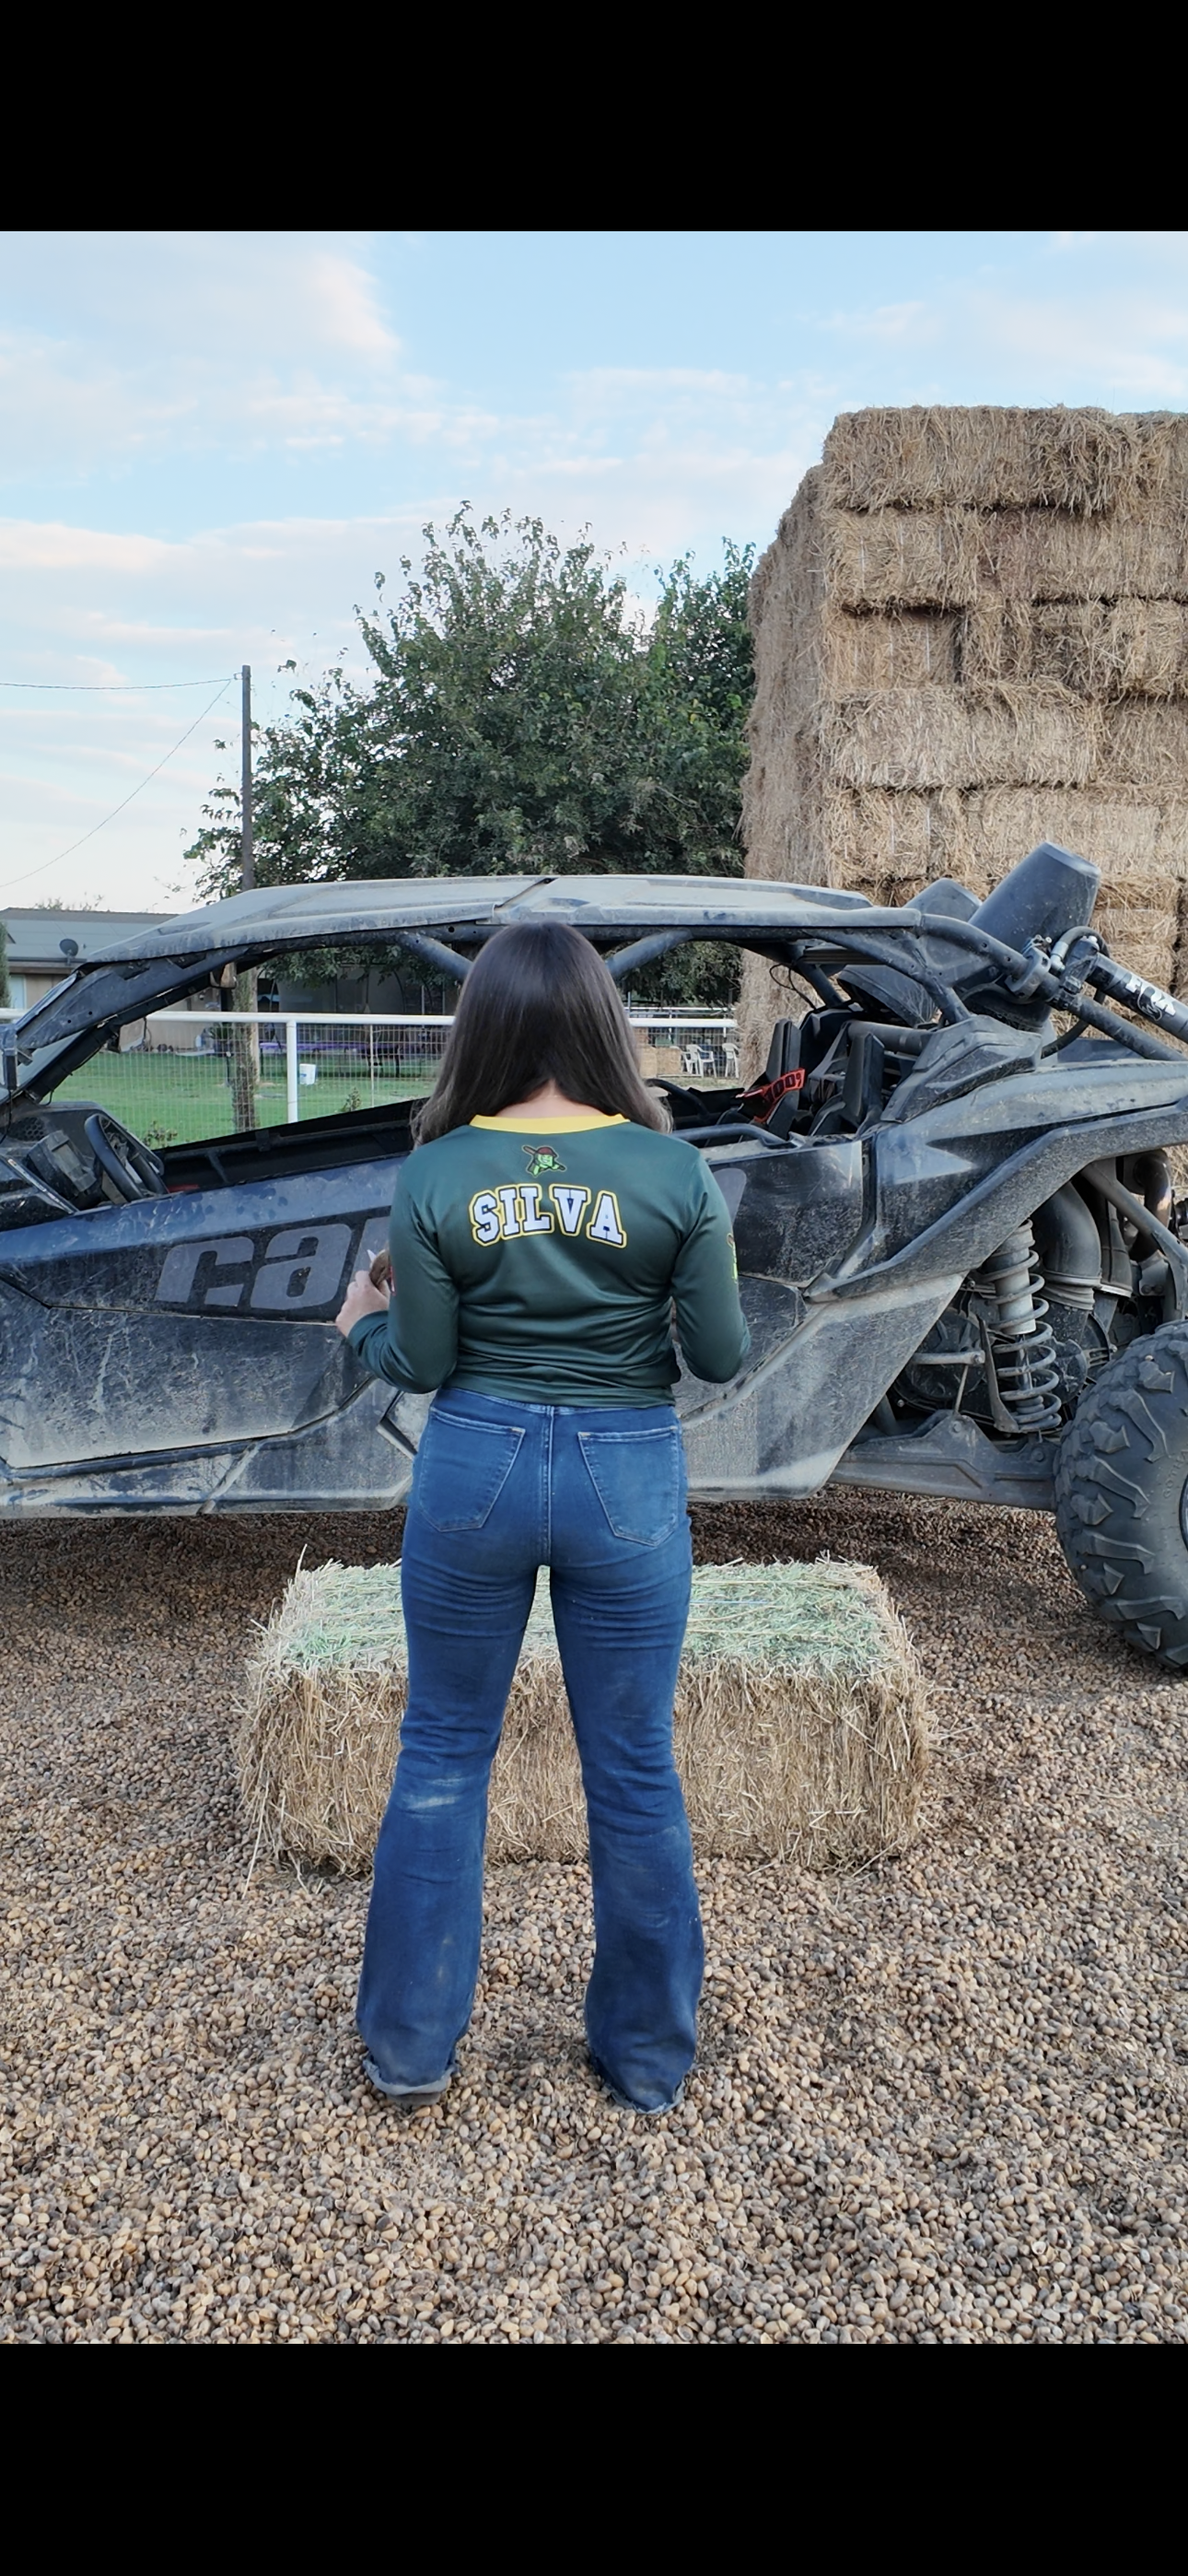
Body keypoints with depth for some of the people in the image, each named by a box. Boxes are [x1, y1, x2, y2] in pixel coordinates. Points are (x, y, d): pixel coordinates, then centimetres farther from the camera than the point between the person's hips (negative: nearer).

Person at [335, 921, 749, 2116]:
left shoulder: (436, 1175, -9)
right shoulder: (671, 1169, -10)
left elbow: (422, 1363, -5)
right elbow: (719, 1355, -5)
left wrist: (364, 1323, 16)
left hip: (477, 1469, 1)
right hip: (628, 1480, 0)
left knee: (442, 1752, 17)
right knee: (634, 1770, 14)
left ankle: (410, 2043, 30)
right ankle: (649, 2057, 31)